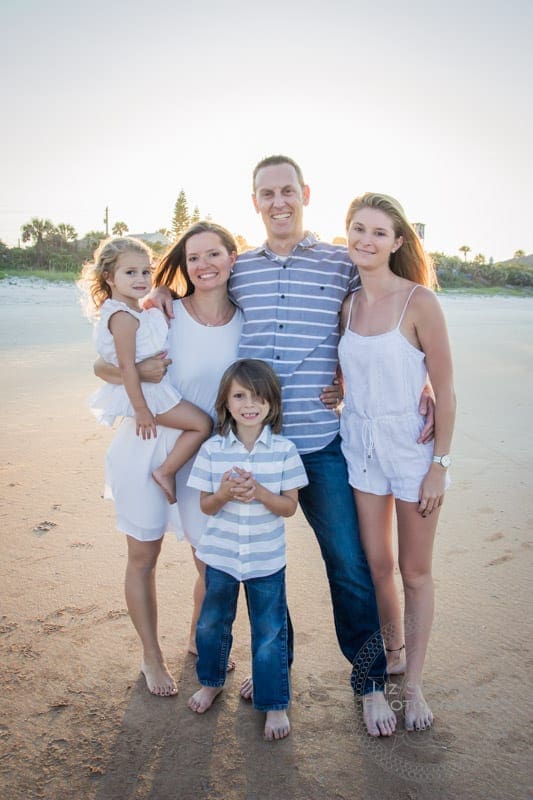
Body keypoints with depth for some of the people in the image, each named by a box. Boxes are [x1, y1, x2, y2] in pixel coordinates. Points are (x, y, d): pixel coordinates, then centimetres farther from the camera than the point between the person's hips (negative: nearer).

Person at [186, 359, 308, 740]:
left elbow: (290, 506, -9)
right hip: (220, 556, 2)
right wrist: (224, 494, -25)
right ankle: (211, 681, 47)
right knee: (212, 624, 21)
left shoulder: (284, 449, -11)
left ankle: (275, 704, 30)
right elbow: (206, 505, -3)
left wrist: (258, 492, -26)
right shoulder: (213, 449, -8)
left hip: (267, 560, -2)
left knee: (270, 633, 10)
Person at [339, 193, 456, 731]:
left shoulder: (419, 301, -12)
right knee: (375, 564, 15)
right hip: (360, 448, 4)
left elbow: (445, 391, -11)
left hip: (412, 448, -4)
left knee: (415, 572, 10)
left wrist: (439, 465, -12)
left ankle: (413, 683, 28)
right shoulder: (348, 304, 3)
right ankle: (391, 651, 40)